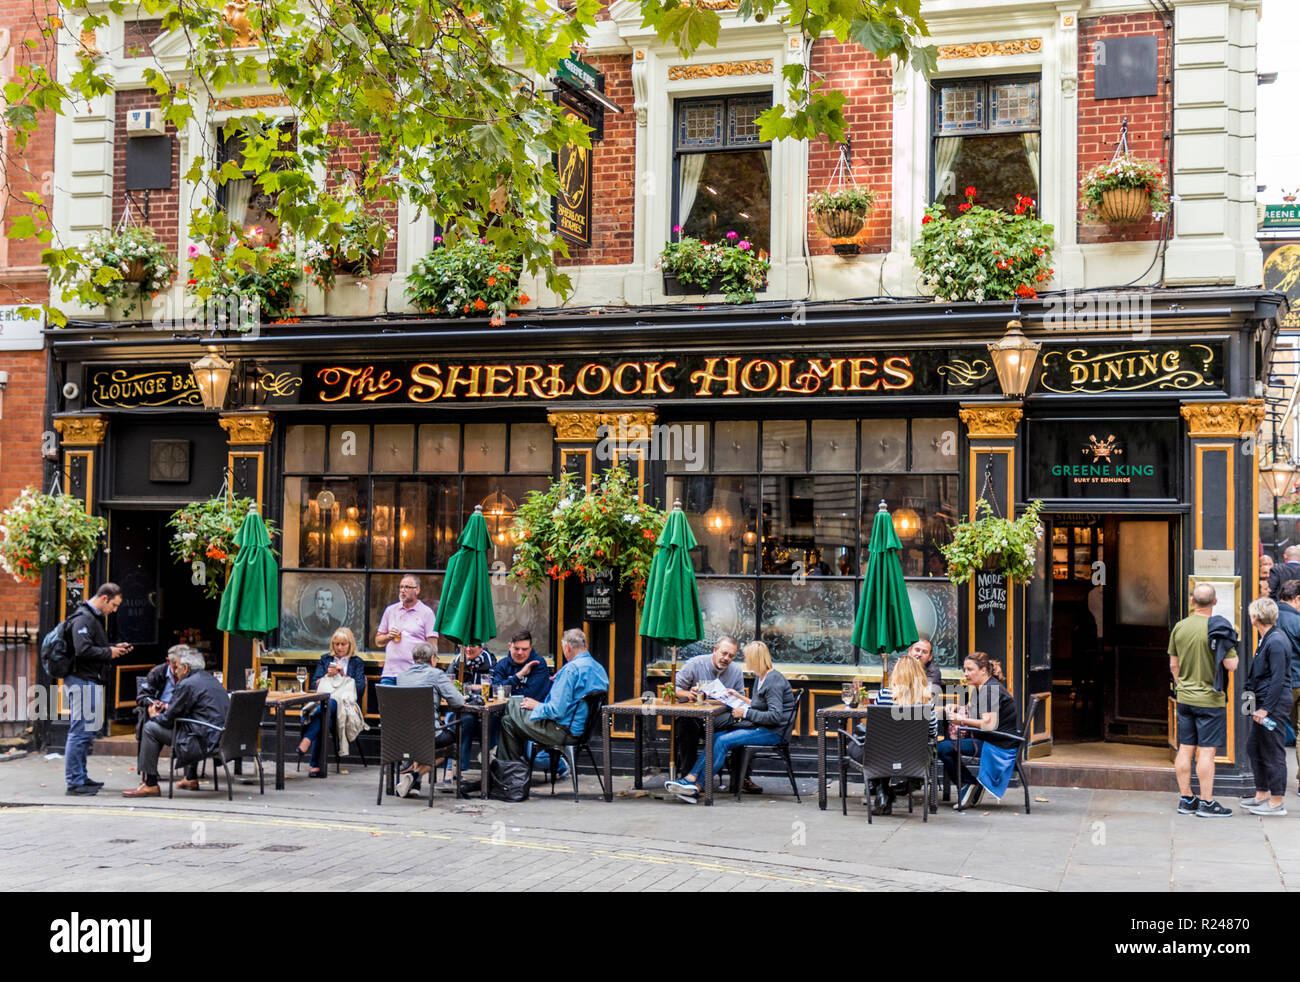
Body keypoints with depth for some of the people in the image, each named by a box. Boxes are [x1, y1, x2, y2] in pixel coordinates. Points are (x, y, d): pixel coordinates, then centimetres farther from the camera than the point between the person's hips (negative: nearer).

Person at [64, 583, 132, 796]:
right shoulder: (83, 618, -14)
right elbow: (83, 650, -25)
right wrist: (109, 652, -13)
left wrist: (115, 648, 13)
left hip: (90, 681, 11)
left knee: (85, 733, 15)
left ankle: (81, 777, 22)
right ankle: (74, 782, -7)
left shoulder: (93, 618, 20)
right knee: (80, 732, -9)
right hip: (82, 680, -11)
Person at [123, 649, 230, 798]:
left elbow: (168, 720, -6)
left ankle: (150, 784, 3)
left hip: (205, 744, -9)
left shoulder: (187, 685, -11)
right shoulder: (213, 681, 17)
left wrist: (154, 715, 14)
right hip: (221, 739, 9)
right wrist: (168, 707, 28)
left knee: (150, 728, 0)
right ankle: (191, 779, 39)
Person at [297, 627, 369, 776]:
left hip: (346, 704, -1)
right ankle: (318, 764, -47)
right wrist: (327, 675, -2)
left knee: (331, 704, -41)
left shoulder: (357, 662, 18)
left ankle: (307, 739, -52)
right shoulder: (325, 659, 25)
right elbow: (314, 685, 16)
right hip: (322, 701, 1)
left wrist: (344, 676, -4)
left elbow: (360, 689, 6)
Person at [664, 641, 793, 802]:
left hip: (772, 733, -9)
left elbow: (775, 716, -23)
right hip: (758, 727, 9)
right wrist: (740, 697, 21)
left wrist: (745, 713, -19)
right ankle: (690, 778, -21)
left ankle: (697, 787, -20)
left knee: (723, 741, -22)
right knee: (715, 738, -8)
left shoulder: (774, 681, -14)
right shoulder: (760, 677, 17)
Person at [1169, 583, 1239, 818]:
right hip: (1210, 699, -5)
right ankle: (1206, 803, 1)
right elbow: (1231, 665, -13)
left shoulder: (1179, 627, 2)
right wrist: (1231, 649, 6)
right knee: (1206, 751, -2)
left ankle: (1186, 799, 16)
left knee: (1185, 749, 9)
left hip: (1184, 698, 5)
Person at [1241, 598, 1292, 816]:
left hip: (1274, 706, -10)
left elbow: (1278, 680, -21)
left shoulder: (1276, 642, -18)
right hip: (1264, 704, 10)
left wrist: (1265, 708, -20)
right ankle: (1261, 795, 26)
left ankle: (1276, 803, 4)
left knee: (1273, 753, -3)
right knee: (1254, 748, 16)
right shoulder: (1266, 639, 13)